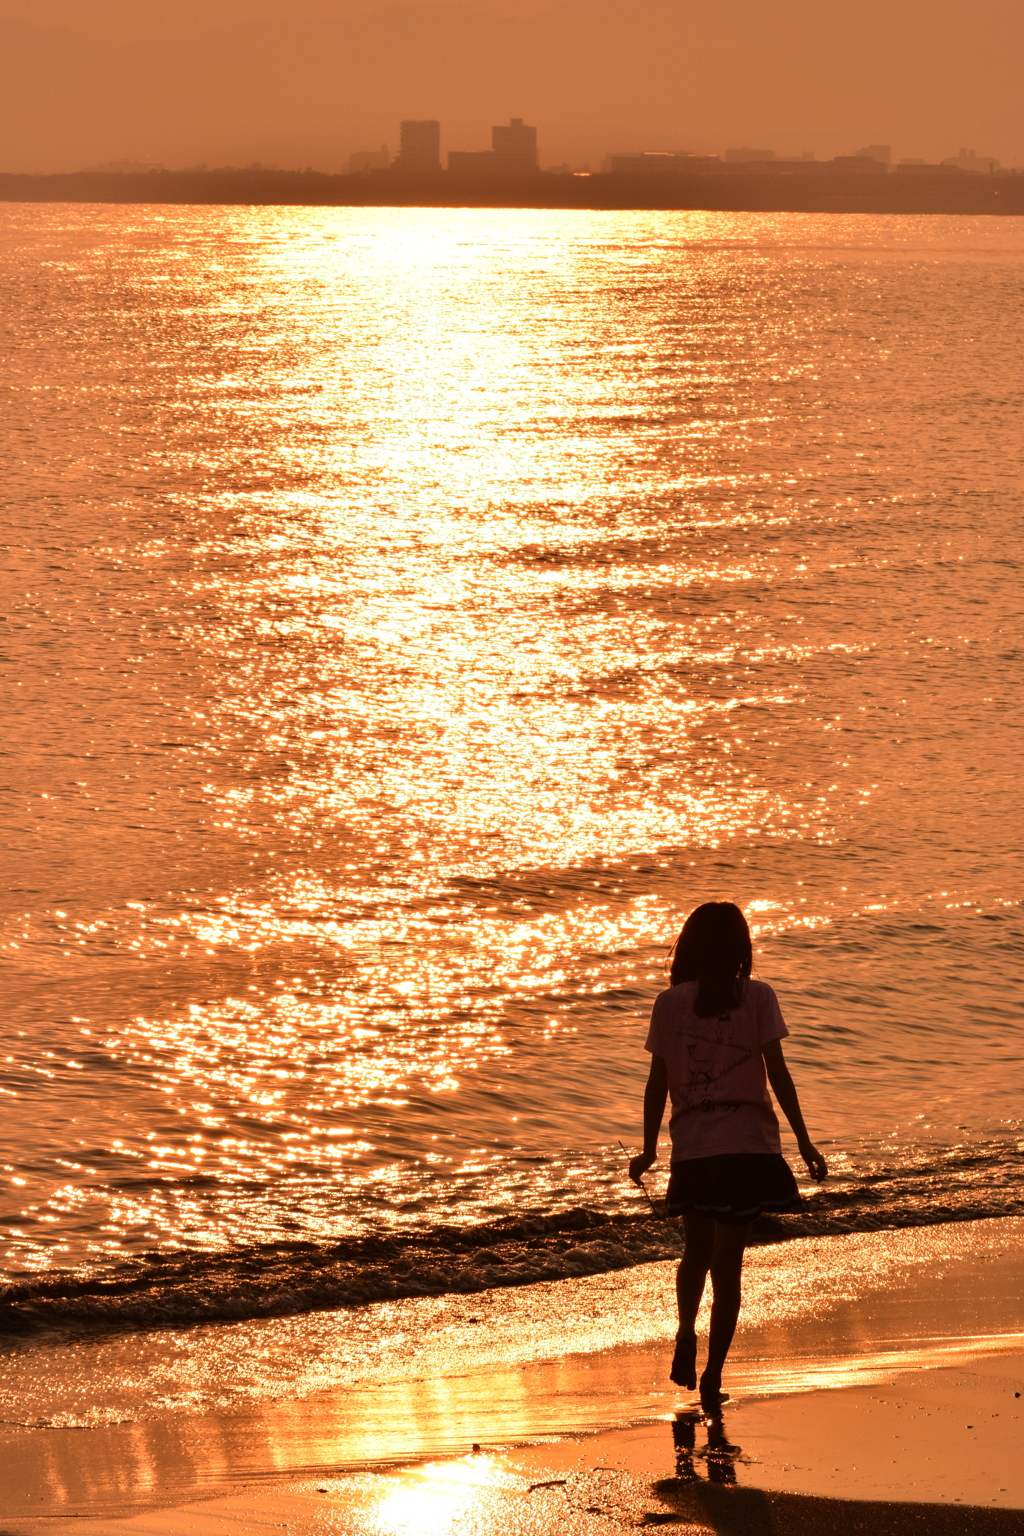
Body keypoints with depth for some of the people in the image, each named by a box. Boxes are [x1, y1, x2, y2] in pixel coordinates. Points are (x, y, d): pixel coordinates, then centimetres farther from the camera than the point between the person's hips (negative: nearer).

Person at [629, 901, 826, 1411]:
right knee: (728, 1261, 4)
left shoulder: (670, 1004, 1)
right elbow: (777, 1073, -6)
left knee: (697, 1251, 24)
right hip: (747, 1144, -1)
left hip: (691, 1147, 1)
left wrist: (649, 1149, 13)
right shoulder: (757, 998, -3)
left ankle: (685, 1338, 7)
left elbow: (658, 1082, 3)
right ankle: (712, 1377, 1)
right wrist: (803, 1140, 0)